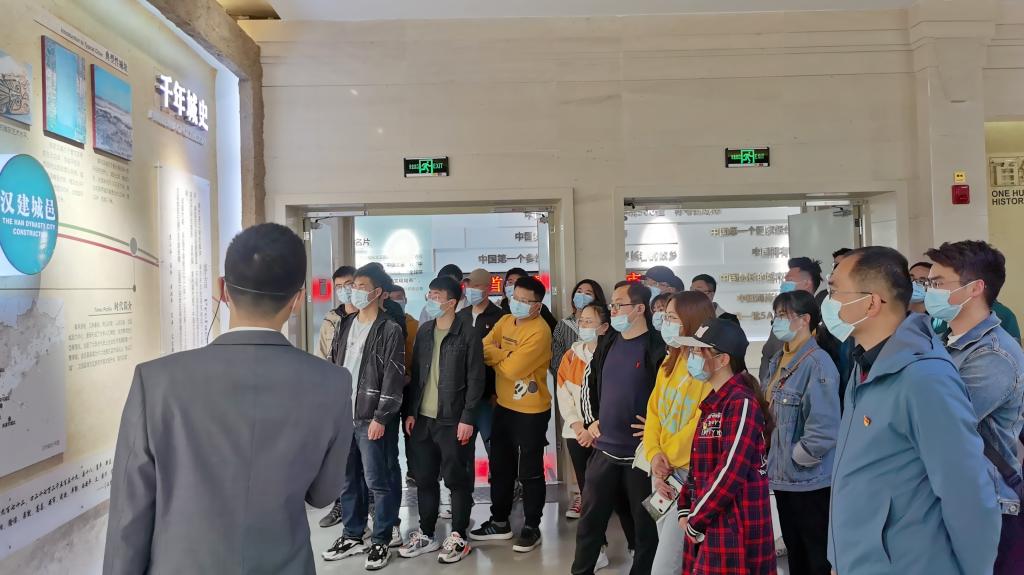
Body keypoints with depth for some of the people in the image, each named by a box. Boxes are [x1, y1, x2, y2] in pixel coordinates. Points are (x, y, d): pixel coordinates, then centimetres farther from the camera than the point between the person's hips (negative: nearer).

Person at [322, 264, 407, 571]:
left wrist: (380, 417, -16)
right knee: (347, 480, 14)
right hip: (342, 416, 6)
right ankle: (352, 536, 27)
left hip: (371, 418, -6)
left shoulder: (390, 330, -8)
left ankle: (382, 541, 14)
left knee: (377, 482, 1)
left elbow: (393, 378, -12)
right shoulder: (344, 326, 12)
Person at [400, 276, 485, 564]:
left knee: (457, 480, 4)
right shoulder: (424, 331, 10)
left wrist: (467, 418, -13)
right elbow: (415, 374, 13)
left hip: (453, 421, -5)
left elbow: (475, 380, -9)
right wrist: (411, 411, 8)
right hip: (423, 419, 6)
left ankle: (458, 537, 17)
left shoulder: (468, 334, -7)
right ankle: (426, 534, 26)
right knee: (424, 479, 12)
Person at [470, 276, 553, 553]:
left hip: (531, 411, -8)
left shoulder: (539, 331, -20)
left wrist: (495, 355, -7)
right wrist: (504, 356, -20)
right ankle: (499, 522, 32)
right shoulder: (505, 321, 6)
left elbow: (512, 369, -24)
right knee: (500, 467, 17)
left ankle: (531, 527, 21)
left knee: (529, 472, 5)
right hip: (504, 406, 8)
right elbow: (482, 348, -2)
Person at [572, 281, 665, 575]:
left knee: (646, 522, 9)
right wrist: (593, 419, 11)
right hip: (605, 450, 6)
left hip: (641, 452, -6)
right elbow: (590, 386, 21)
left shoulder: (658, 349, -13)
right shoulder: (607, 347, 9)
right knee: (590, 518, 14)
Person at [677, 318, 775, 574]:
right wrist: (686, 510, 7)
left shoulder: (742, 403, -17)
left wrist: (696, 520, -15)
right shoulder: (713, 402, 12)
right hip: (707, 523, 8)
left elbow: (730, 472, -23)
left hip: (734, 527, -8)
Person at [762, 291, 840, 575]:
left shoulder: (817, 363, -18)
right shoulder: (777, 361, 7)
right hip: (783, 478, 8)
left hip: (810, 482, -8)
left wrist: (795, 459, -14)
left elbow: (824, 431, -25)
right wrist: (776, 459, 11)